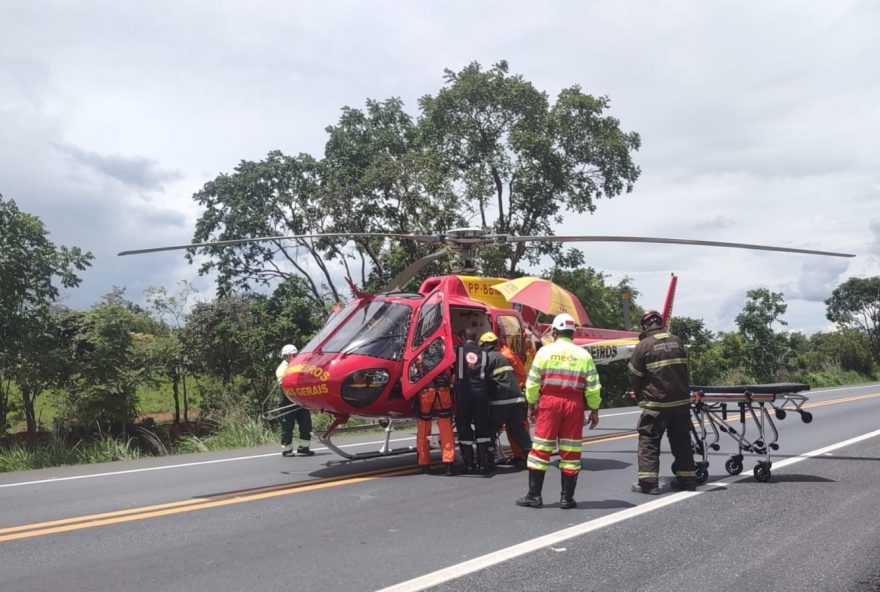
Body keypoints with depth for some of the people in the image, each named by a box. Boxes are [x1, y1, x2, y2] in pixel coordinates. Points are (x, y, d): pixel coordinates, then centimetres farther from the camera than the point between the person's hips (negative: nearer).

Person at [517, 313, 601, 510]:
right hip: (574, 405, 1)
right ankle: (567, 498, 11)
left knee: (541, 449, 5)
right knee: (570, 452, 7)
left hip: (549, 402, -1)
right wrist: (594, 410, 12)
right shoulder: (583, 355, 5)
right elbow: (593, 387, 3)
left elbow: (532, 383, 0)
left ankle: (534, 495, 7)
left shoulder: (545, 351, 1)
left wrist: (531, 404, 11)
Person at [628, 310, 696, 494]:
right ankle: (687, 478, 22)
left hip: (656, 403, -5)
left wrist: (639, 395, 15)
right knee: (682, 440, 16)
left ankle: (648, 482, -3)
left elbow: (634, 376, -3)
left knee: (648, 440, 2)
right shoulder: (677, 341, 6)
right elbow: (683, 369, 13)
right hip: (681, 401, 5)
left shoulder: (643, 346, -9)